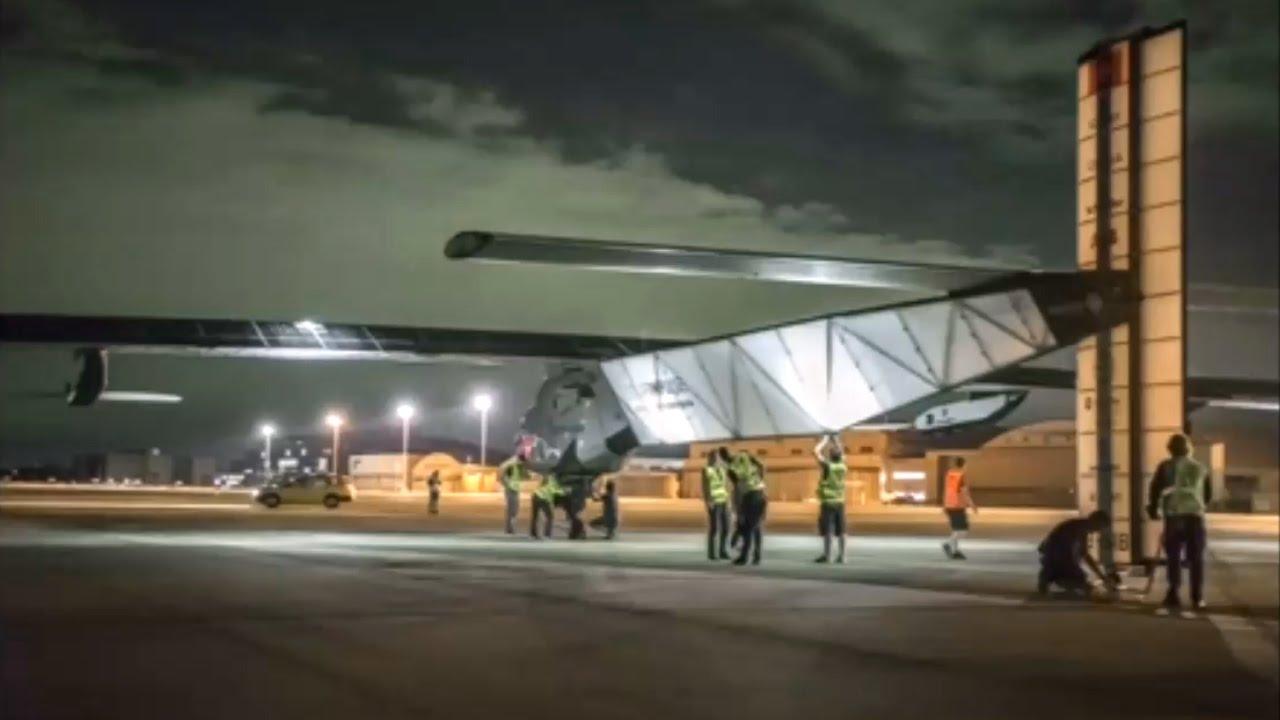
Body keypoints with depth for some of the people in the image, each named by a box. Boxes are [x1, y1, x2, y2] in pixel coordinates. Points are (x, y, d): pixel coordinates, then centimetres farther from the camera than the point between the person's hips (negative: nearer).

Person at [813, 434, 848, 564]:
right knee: (840, 531, 6)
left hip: (827, 502, -5)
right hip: (840, 502, 5)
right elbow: (842, 455, 22)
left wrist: (824, 441, 2)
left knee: (827, 531, -3)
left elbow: (816, 452, -10)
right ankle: (841, 555, 7)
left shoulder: (827, 466, -14)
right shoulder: (843, 466, 1)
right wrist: (835, 442, 20)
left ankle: (826, 555, -4)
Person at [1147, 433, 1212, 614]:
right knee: (1196, 558, 7)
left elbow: (1155, 490, -1)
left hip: (1173, 516, -2)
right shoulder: (1200, 468, 12)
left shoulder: (1165, 467, 2)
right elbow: (1209, 494, 19)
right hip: (1195, 516, 2)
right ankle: (1197, 598, 6)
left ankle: (1174, 596, -4)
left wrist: (1153, 510, 13)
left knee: (1173, 558, 2)